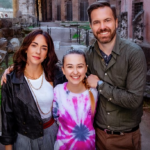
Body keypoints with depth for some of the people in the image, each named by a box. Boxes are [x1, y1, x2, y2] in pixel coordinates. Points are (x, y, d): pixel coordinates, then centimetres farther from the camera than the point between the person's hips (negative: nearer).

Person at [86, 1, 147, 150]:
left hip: (126, 136, -3)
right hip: (98, 132, 3)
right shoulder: (89, 54, -5)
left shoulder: (134, 53, -18)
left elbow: (134, 100, -23)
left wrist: (99, 85, -18)